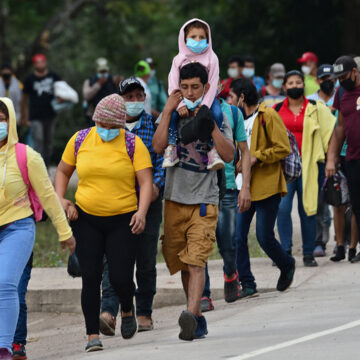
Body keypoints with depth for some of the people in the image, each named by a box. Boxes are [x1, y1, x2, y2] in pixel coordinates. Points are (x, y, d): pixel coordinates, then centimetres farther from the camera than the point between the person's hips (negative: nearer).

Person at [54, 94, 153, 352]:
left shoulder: (133, 145, -5)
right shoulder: (80, 140, 2)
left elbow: (146, 181, -11)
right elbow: (63, 171, 15)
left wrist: (142, 212, -26)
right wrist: (61, 200, -2)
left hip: (123, 221, -2)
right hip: (86, 219, 2)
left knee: (121, 277, -6)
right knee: (90, 278, -5)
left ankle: (127, 310, 28)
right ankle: (93, 335, 3)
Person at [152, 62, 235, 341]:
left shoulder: (217, 116, 3)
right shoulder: (172, 114, 8)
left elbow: (229, 155, -8)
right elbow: (158, 147, -7)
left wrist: (210, 125, -16)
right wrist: (168, 111, -8)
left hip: (204, 200, -3)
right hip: (175, 199, 3)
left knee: (196, 262, -17)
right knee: (182, 263, 8)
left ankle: (191, 314, -31)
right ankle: (199, 320, 18)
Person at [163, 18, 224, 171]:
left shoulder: (211, 58, -1)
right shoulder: (179, 59, 2)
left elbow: (212, 85, -8)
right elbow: (173, 85, -4)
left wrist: (204, 107, -20)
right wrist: (179, 105, -19)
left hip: (205, 98, -1)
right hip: (184, 98, 1)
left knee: (217, 114, -30)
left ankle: (213, 149, -24)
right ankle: (172, 147, -17)